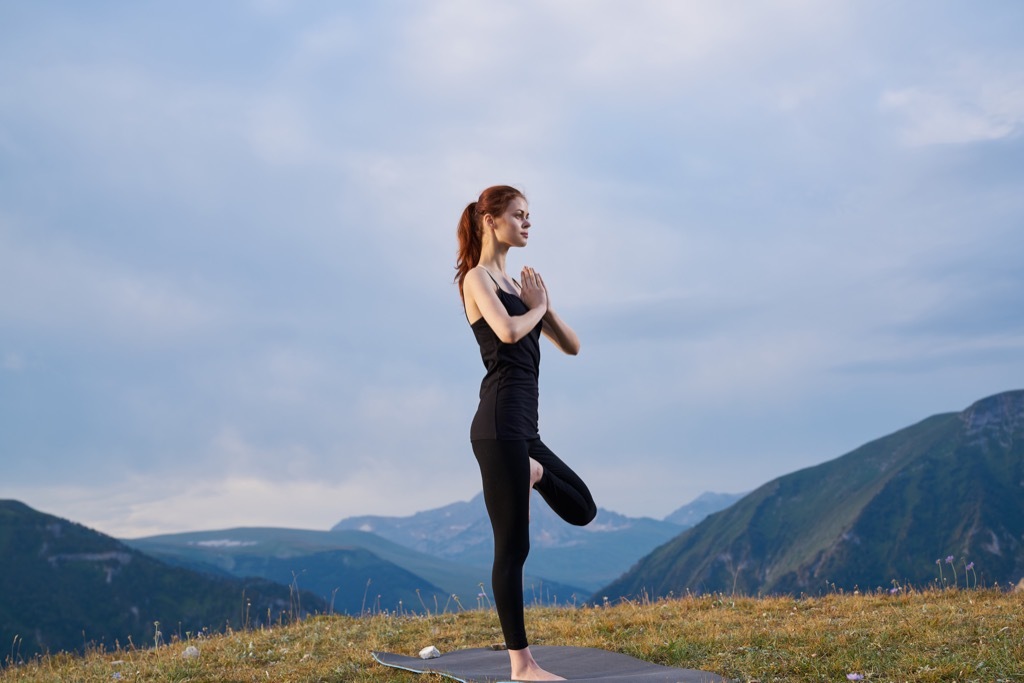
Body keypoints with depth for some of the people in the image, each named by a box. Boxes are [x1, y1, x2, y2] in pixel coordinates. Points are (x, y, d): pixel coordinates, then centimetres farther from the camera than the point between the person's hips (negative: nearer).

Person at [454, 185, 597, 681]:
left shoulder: (516, 281, 19)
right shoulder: (477, 277, -4)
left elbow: (571, 345, 17)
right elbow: (508, 331, -25)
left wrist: (543, 305, 2)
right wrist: (536, 307, -5)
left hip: (523, 425, 9)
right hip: (500, 422, -8)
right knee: (513, 546, -3)